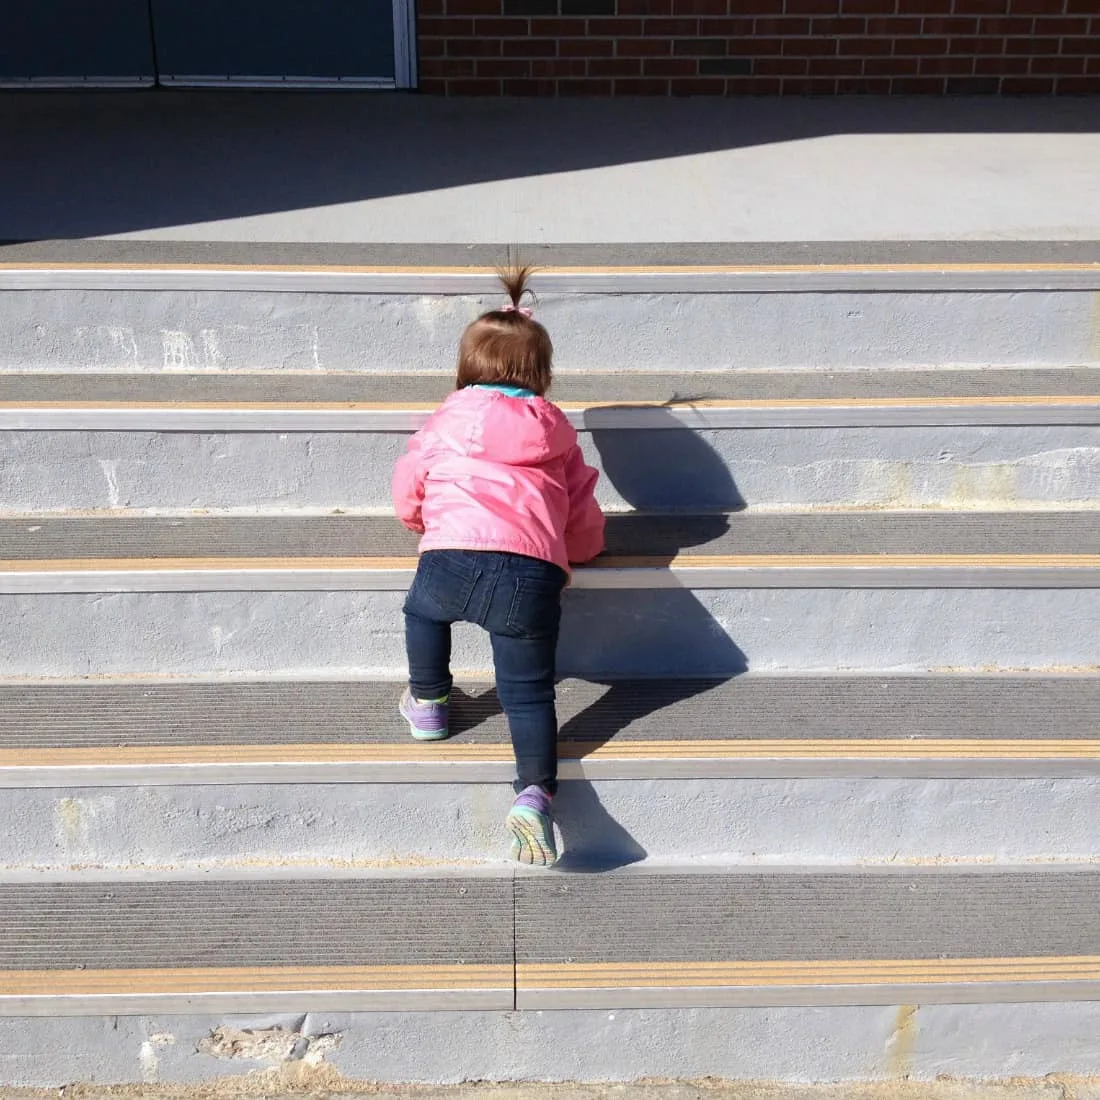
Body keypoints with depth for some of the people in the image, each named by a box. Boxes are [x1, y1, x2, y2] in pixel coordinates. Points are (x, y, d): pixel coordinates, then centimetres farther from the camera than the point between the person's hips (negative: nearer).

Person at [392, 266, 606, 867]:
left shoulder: (446, 421, 23)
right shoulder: (557, 434, 26)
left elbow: (407, 492, 35)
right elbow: (585, 529, 26)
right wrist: (573, 548, 49)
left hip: (452, 560, -1)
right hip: (534, 575, 1)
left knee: (423, 610, 34)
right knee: (529, 690, 9)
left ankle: (428, 704, 41)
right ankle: (534, 790, -11)